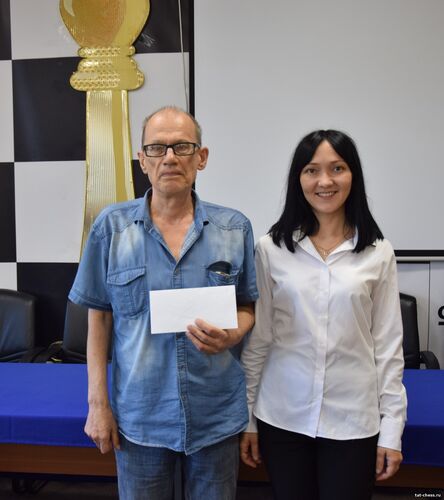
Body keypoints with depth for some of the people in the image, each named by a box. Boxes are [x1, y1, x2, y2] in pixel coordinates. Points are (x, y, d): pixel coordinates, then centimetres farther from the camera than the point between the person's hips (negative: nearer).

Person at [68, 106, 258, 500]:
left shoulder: (235, 228, -3)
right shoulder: (112, 227, -5)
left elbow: (248, 308, 7)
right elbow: (99, 319, 0)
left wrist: (232, 335, -15)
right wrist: (98, 401, -2)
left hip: (217, 414, 1)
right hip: (139, 414, 0)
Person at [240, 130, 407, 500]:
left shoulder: (378, 252, -2)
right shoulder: (271, 248, -4)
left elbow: (388, 344, 1)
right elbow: (256, 339, 0)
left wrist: (392, 428, 1)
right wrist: (246, 417, 2)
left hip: (352, 419, 0)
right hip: (283, 417, 0)